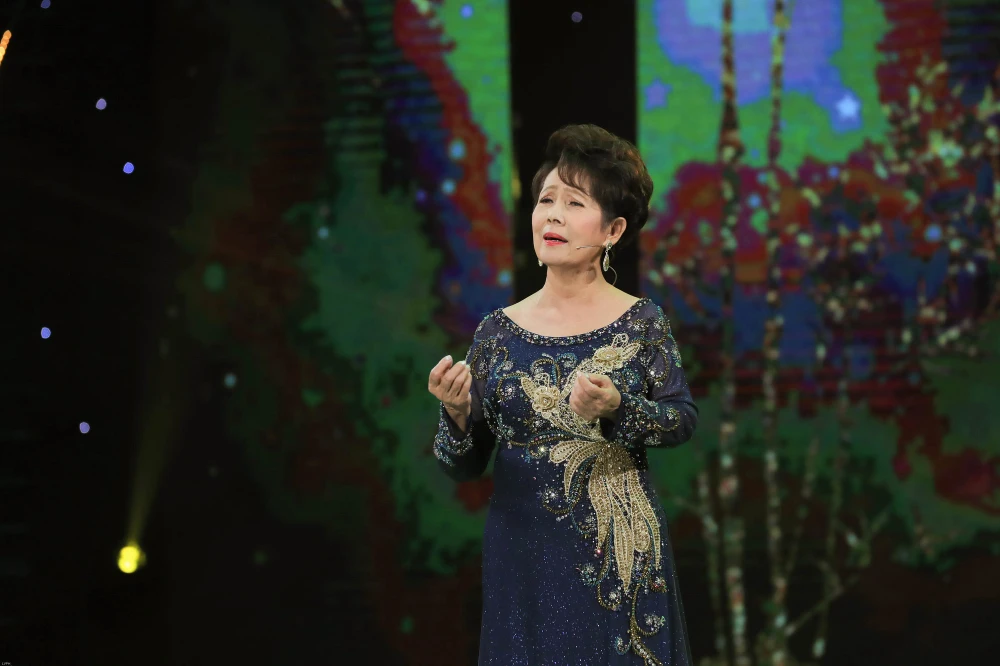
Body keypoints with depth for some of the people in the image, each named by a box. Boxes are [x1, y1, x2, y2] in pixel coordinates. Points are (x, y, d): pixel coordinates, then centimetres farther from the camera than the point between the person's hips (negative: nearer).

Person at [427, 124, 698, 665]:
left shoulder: (641, 323, -2)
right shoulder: (498, 332, 0)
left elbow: (684, 419, -4)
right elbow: (464, 466, 2)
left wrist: (617, 408, -21)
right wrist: (456, 413, -19)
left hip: (619, 558, -1)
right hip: (523, 555, 1)